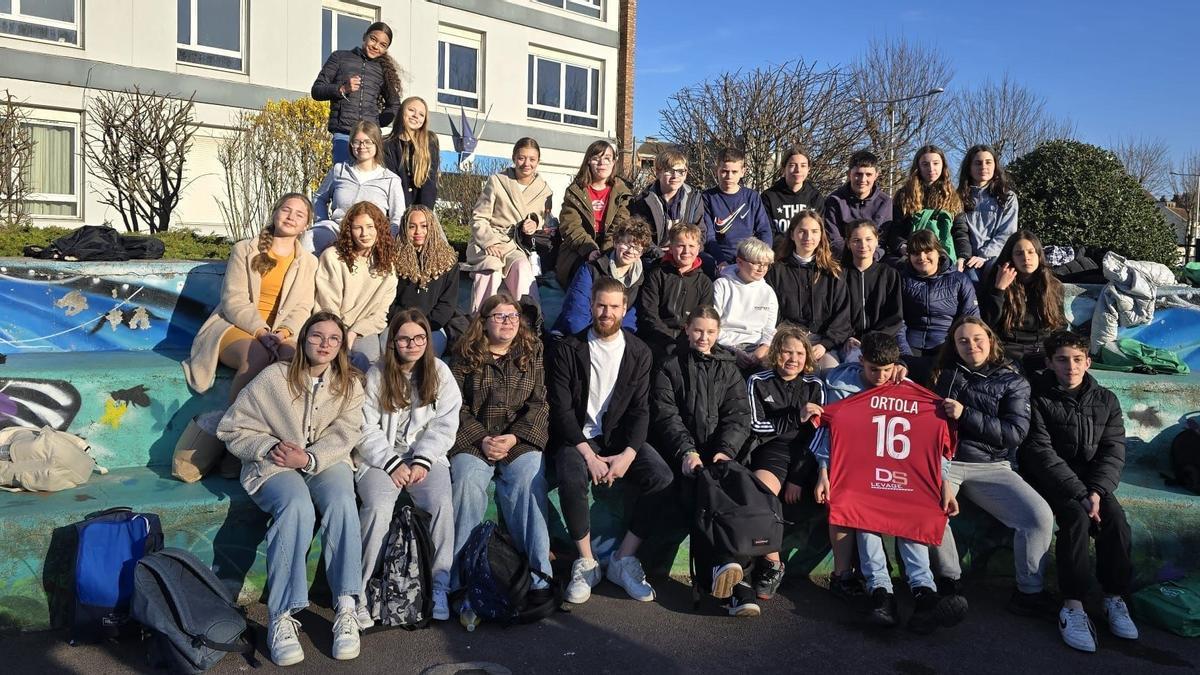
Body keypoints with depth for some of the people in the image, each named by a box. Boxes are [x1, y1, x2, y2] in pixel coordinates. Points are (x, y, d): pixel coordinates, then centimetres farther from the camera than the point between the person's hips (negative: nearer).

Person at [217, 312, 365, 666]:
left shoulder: (349, 384, 4)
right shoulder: (274, 377, -5)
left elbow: (344, 435, -6)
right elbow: (232, 429, -2)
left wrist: (309, 459, -23)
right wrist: (270, 447, -17)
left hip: (325, 462, 2)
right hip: (274, 464, -2)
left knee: (341, 504, -31)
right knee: (297, 507, -35)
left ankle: (346, 610, -28)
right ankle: (282, 618, -33)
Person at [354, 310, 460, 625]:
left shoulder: (440, 373, 7)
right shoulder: (376, 375, 4)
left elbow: (445, 425, 2)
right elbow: (366, 429, -2)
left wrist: (422, 462, -11)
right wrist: (392, 464, -14)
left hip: (426, 455, 1)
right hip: (381, 457, -1)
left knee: (443, 503, -27)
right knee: (379, 506, -29)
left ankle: (440, 587, -18)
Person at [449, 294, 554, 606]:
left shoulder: (532, 354, 13)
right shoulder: (465, 357, 10)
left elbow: (539, 404, 6)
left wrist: (514, 437, -9)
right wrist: (482, 439, -10)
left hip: (521, 440, 0)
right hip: (473, 440, 0)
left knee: (529, 480, -29)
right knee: (466, 482, -29)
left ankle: (538, 577, -25)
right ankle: (460, 577, -21)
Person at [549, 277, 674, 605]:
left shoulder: (638, 352, 6)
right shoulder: (569, 349, -1)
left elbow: (640, 409, 1)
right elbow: (561, 408, -6)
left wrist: (628, 454, -16)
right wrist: (588, 454, -18)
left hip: (623, 437, 2)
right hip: (580, 437, -2)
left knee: (662, 478, -25)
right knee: (572, 478, -34)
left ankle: (624, 559, -11)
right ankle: (586, 563, -15)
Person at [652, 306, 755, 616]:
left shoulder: (729, 368, 22)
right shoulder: (671, 367, 17)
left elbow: (739, 415, 9)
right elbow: (665, 414, 3)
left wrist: (726, 450, -12)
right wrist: (686, 451, -15)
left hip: (721, 453, 2)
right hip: (685, 453, -2)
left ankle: (725, 567, -41)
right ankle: (735, 580, -42)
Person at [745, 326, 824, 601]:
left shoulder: (814, 386, 15)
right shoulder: (759, 382, 10)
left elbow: (817, 435, 6)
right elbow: (756, 426, 2)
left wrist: (798, 479, -7)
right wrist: (796, 417, -8)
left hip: (806, 455, 3)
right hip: (772, 450, -3)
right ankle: (772, 565, -20)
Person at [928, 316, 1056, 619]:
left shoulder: (1012, 382, 10)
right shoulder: (943, 373, 16)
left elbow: (1015, 433, -2)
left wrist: (965, 415, -10)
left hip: (991, 467, 1)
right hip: (943, 460, 0)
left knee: (1040, 516, -23)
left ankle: (1029, 592, -3)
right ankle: (949, 580, -11)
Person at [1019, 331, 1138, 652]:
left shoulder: (1105, 400, 9)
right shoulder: (1038, 399, -5)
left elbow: (1113, 451, 1)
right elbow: (1041, 453, -12)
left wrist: (1097, 491, -17)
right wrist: (1079, 494, -21)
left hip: (1092, 479, 4)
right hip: (1050, 479, -4)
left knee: (1115, 518, -24)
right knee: (1076, 516, -30)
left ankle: (1115, 598, -15)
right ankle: (1073, 605, -30)